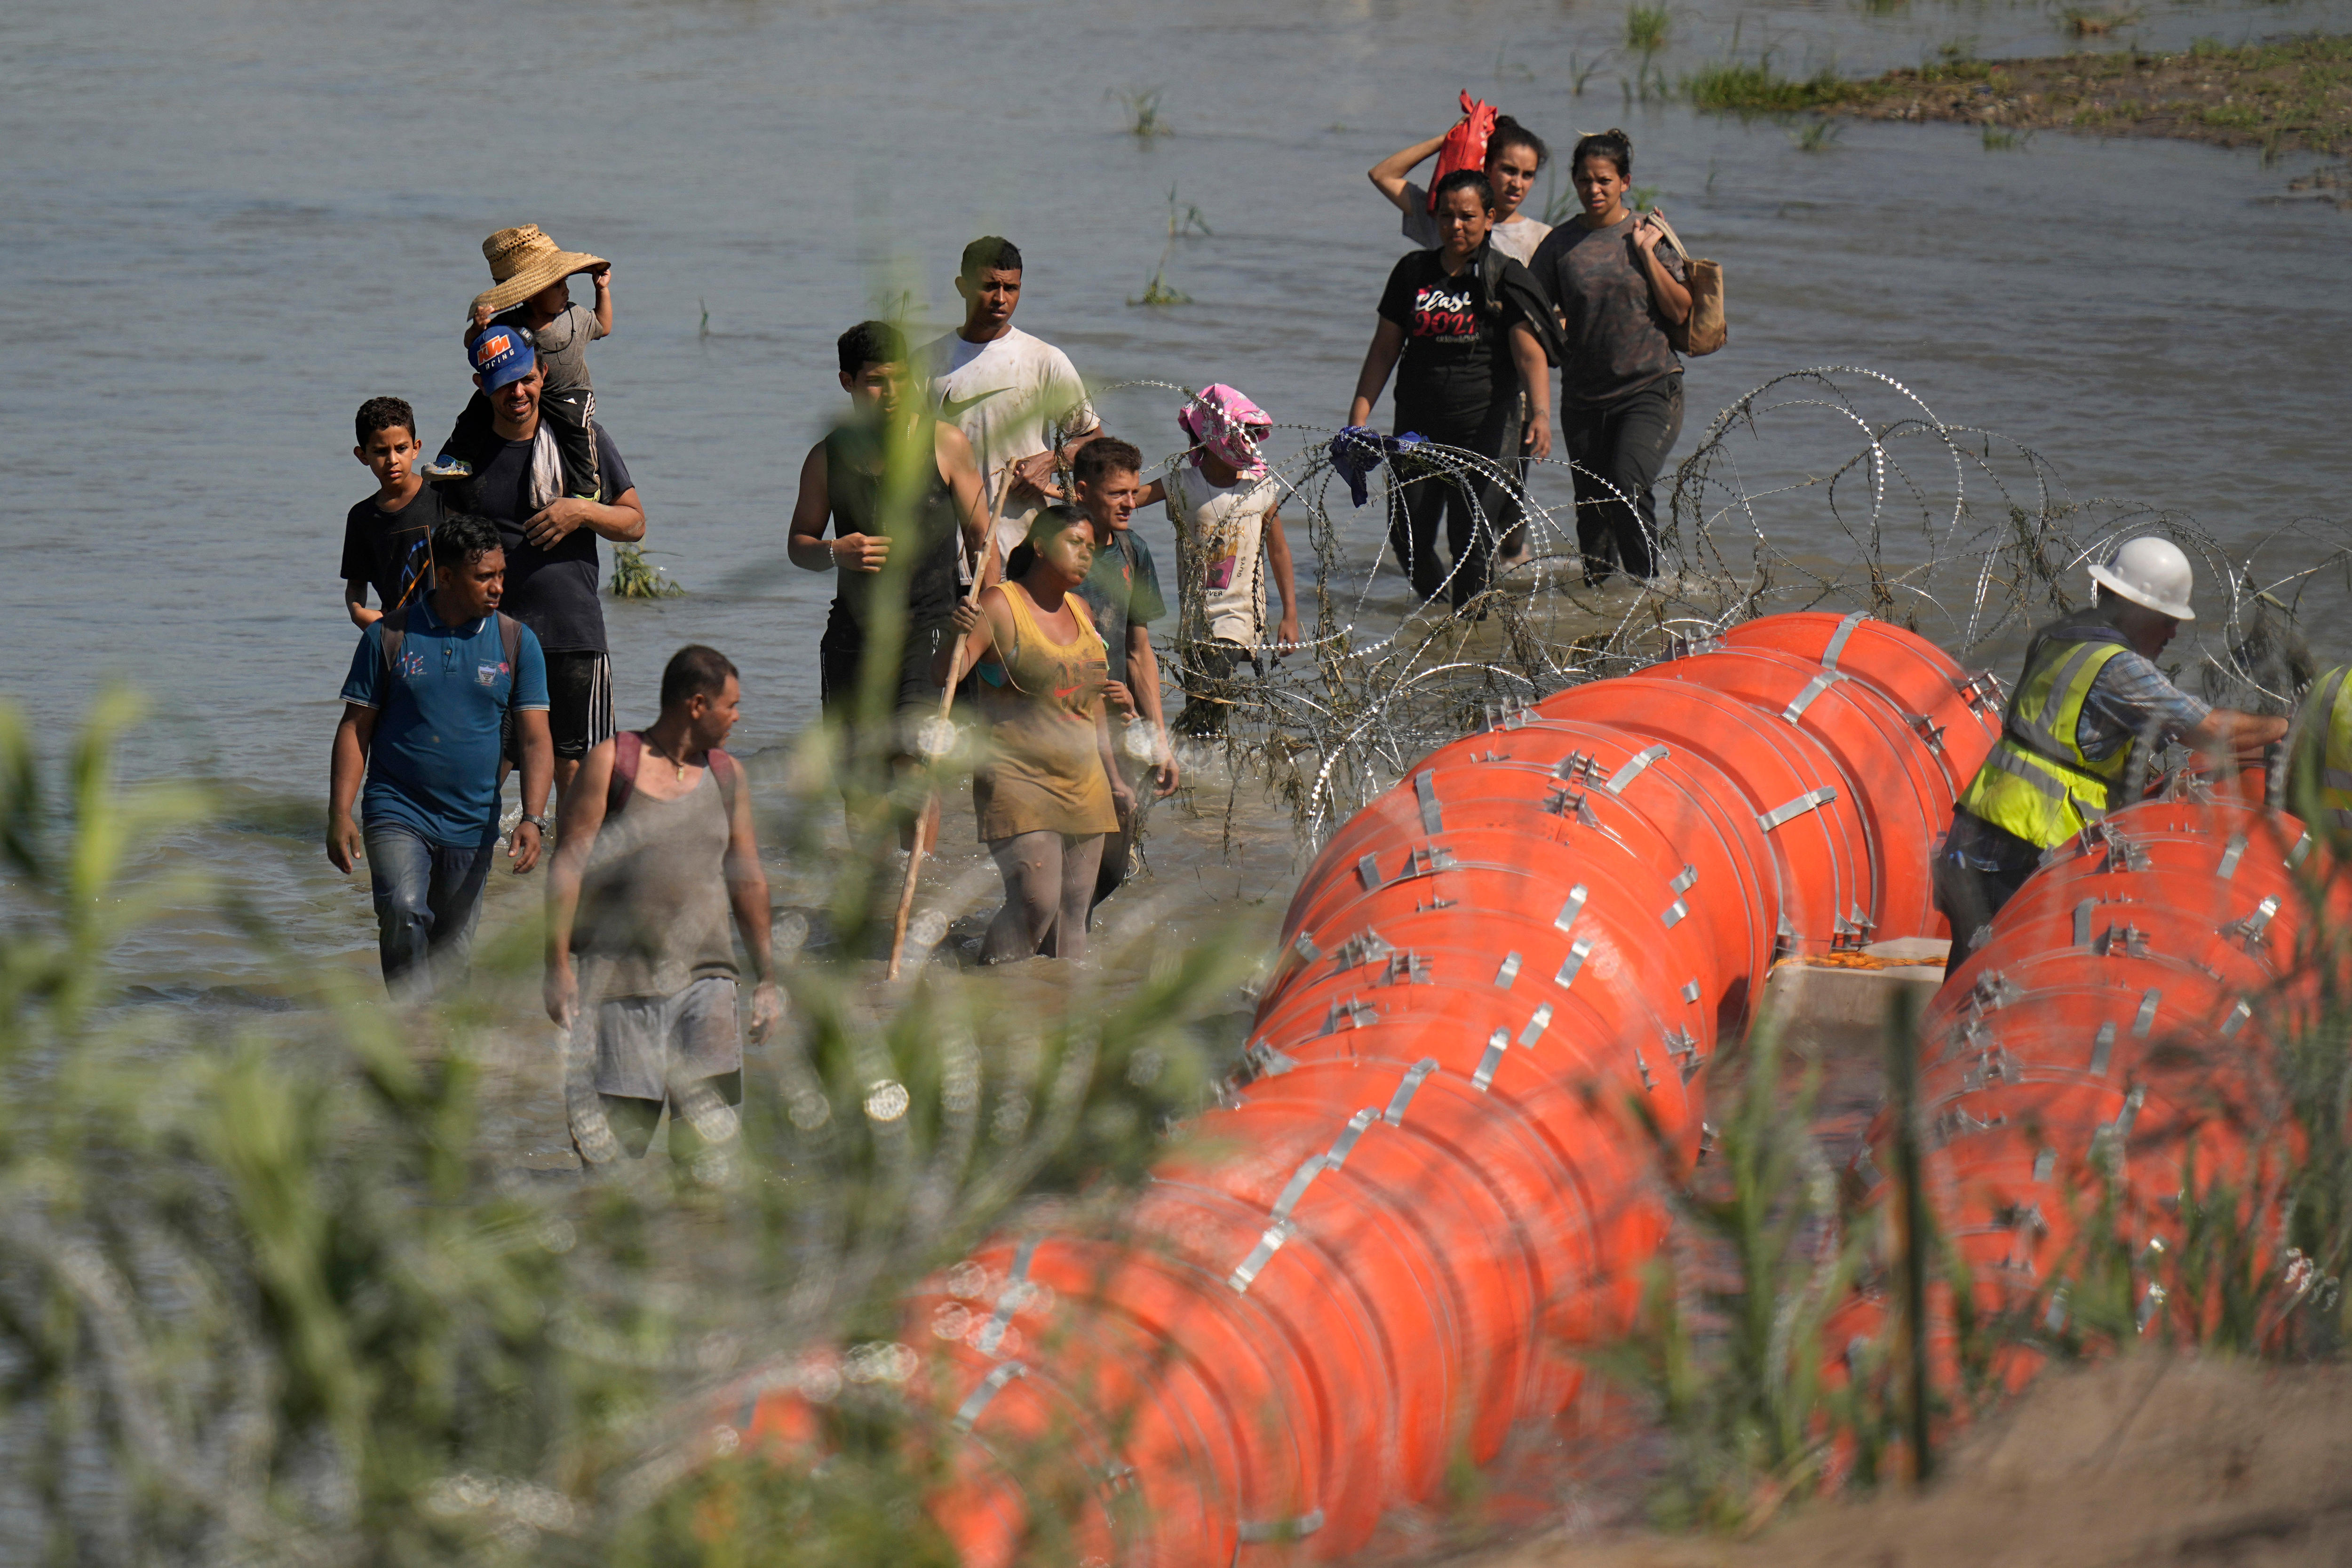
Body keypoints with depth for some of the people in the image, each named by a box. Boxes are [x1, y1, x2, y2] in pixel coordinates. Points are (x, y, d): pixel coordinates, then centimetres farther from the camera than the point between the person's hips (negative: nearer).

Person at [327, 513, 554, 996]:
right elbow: (355, 729, 4)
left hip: (471, 826, 2)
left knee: (451, 955, 8)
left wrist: (532, 819, -13)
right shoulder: (389, 636, 0)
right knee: (404, 913, -25)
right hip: (397, 812, -2)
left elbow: (535, 740, 1)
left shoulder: (517, 643, 4)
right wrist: (339, 815, -5)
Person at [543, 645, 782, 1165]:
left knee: (711, 1131, -9)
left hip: (704, 975, 3)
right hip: (620, 977, -3)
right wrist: (558, 964, -11)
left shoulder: (727, 775, 13)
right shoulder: (612, 762, -1)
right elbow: (568, 864, -4)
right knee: (621, 1131, -3)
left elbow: (748, 879, 19)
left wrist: (766, 975, 18)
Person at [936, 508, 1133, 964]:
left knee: (1073, 912, 5)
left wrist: (1113, 776, 25)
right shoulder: (1000, 607, -7)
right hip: (1018, 782, -7)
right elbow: (943, 674, -15)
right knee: (1036, 902, -19)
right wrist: (960, 636, -36)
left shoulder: (1078, 610, 15)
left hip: (1083, 785, 7)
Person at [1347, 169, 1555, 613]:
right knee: (1407, 535, 2)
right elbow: (1385, 347, 14)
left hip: (1484, 427, -4)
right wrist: (1359, 414, 5)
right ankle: (1434, 600, 29)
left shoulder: (1504, 278, -3)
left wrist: (1541, 414, -29)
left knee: (1471, 538, -9)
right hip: (1417, 426, 4)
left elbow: (1530, 354, -13)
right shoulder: (1414, 272, 9)